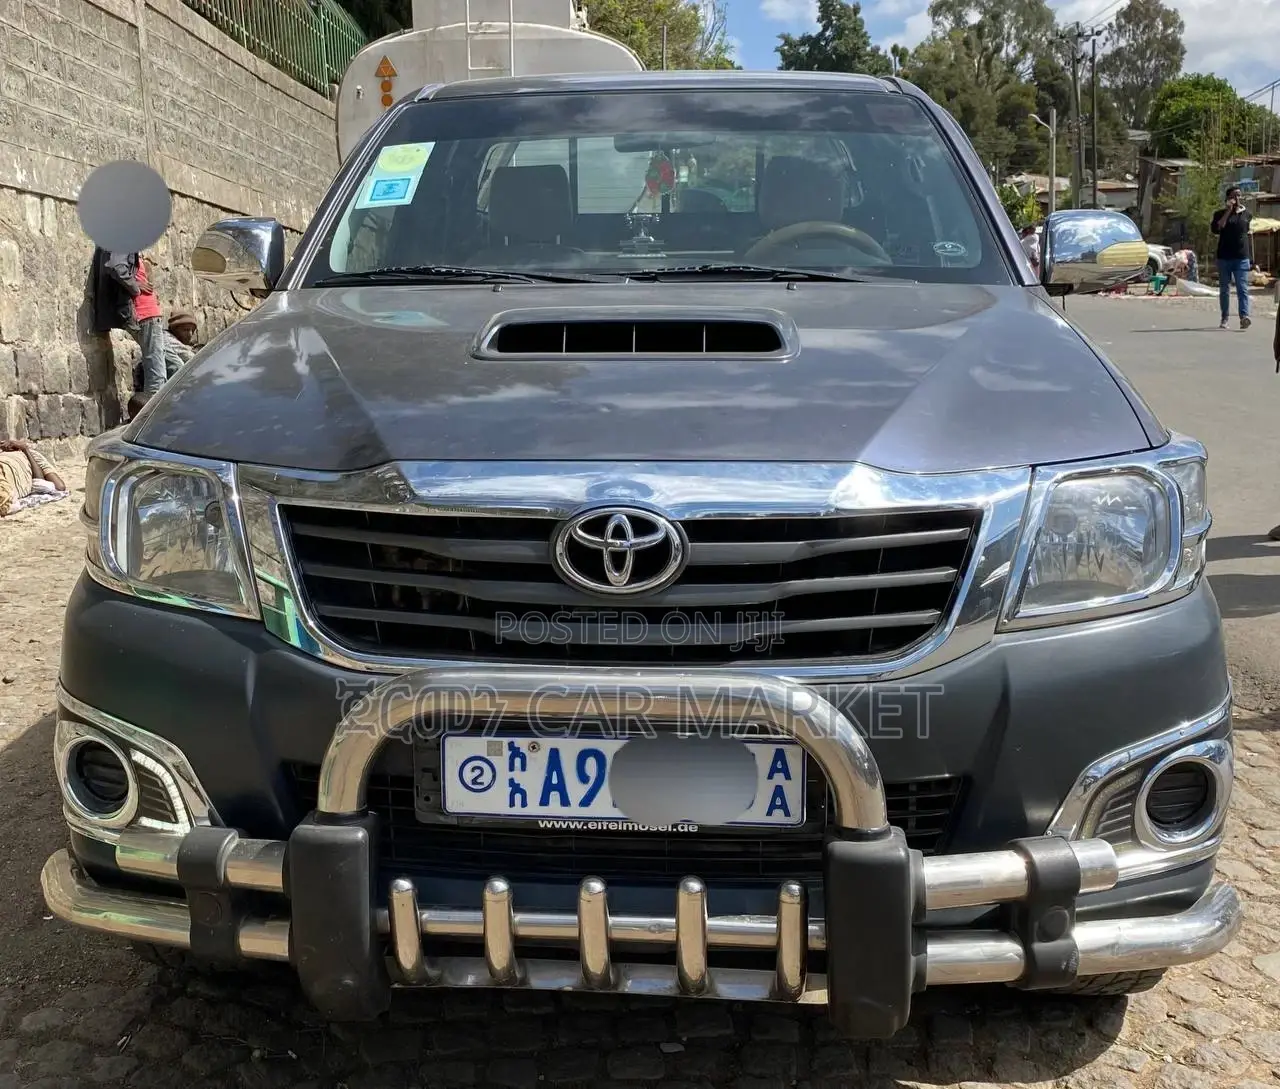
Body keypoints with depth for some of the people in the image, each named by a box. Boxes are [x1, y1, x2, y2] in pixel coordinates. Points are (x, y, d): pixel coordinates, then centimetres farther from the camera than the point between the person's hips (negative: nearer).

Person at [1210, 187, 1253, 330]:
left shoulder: (1246, 214, 11)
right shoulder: (1220, 213, 5)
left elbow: (1249, 236, 18)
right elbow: (1215, 229, -14)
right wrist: (1228, 211, -14)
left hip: (1241, 258, 0)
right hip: (1224, 257, 0)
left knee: (1242, 288, -11)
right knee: (1224, 289, 7)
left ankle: (1244, 316, -24)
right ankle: (1224, 319, 14)